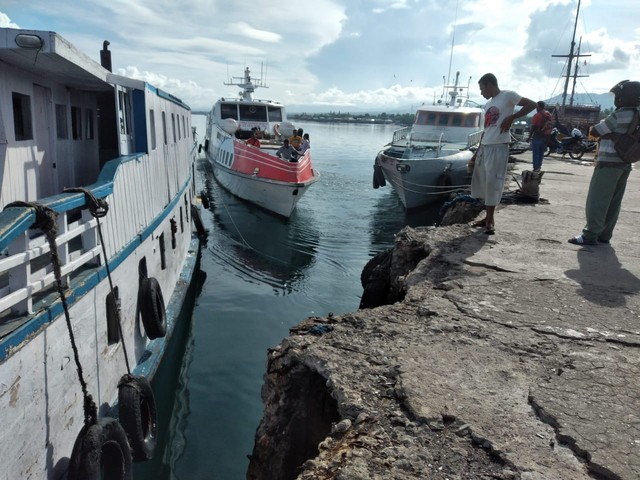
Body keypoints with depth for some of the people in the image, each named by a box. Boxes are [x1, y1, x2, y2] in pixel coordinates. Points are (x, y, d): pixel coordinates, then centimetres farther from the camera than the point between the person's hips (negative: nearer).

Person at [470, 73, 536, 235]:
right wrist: (477, 152, 18)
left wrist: (511, 118, -15)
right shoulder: (488, 105, 19)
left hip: (498, 147, -8)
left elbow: (532, 104, -8)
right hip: (484, 147, 8)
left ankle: (490, 220, 0)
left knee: (493, 184, -7)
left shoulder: (507, 95, -3)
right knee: (482, 183, 8)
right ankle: (488, 217, 18)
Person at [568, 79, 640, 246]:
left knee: (597, 200, -6)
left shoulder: (620, 115, -16)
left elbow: (594, 132, -10)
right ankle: (604, 234, 15)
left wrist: (601, 125, 9)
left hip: (609, 163, -9)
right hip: (625, 165, 9)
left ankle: (590, 235, -5)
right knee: (613, 202, 10)